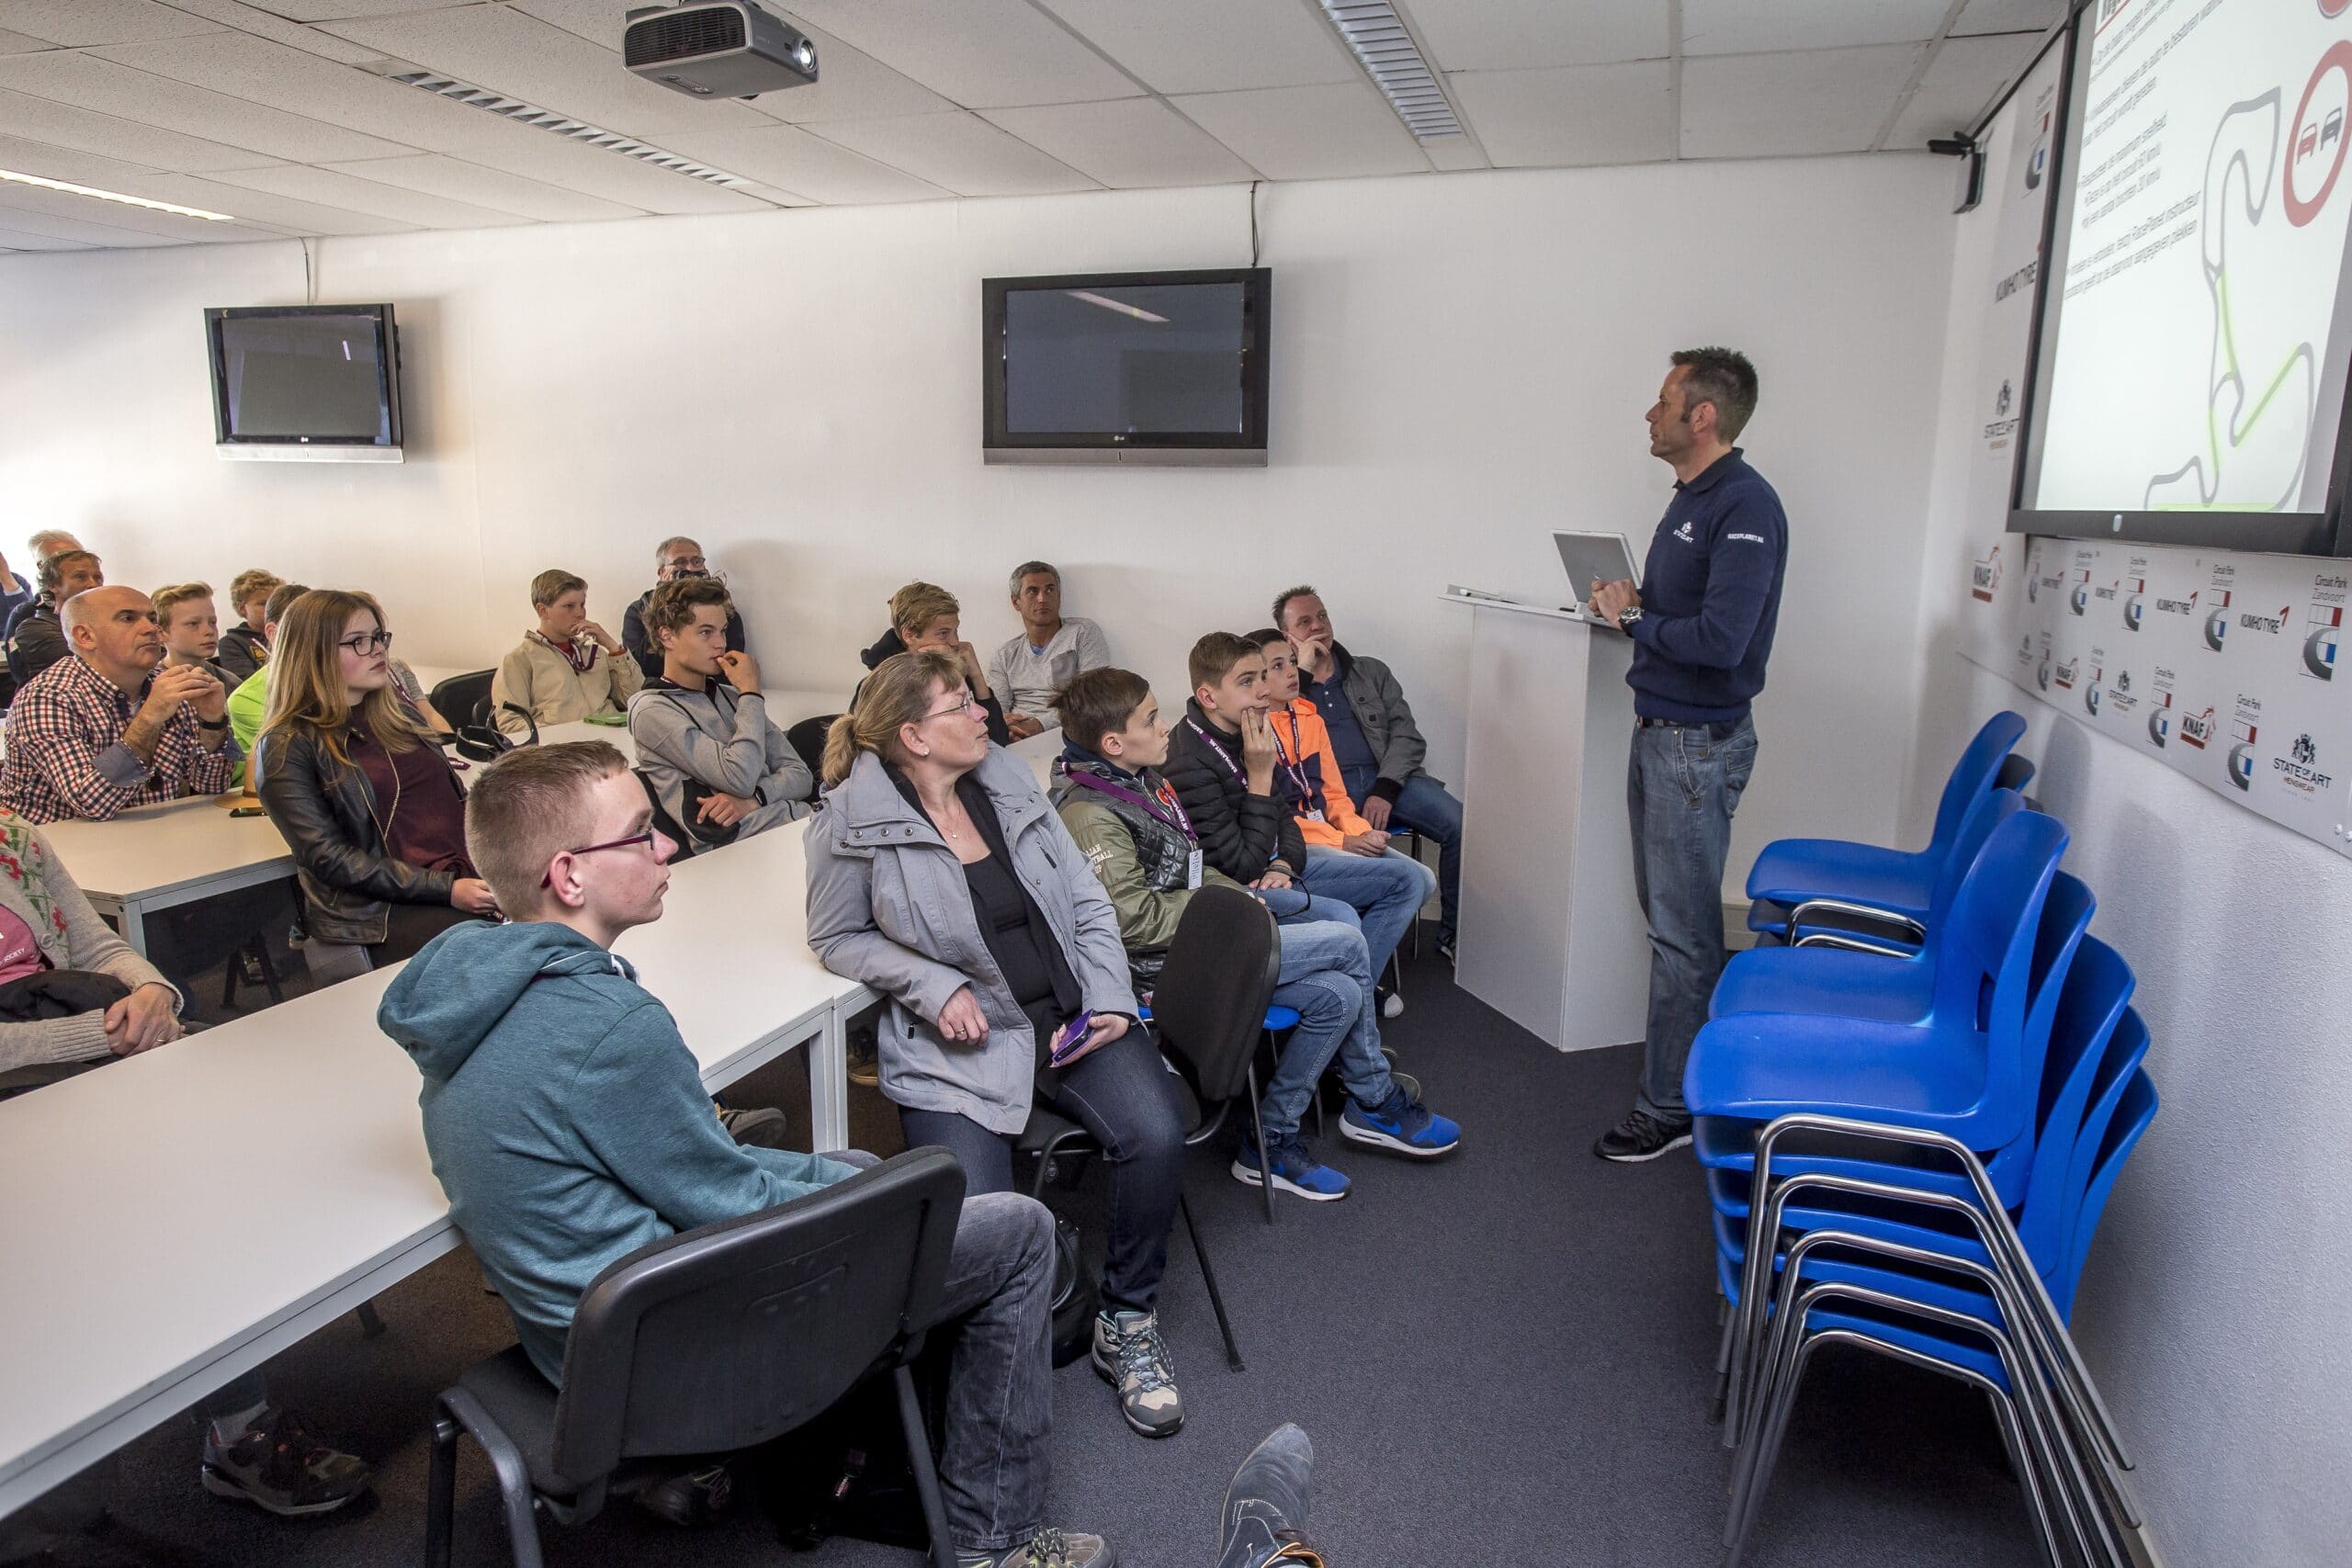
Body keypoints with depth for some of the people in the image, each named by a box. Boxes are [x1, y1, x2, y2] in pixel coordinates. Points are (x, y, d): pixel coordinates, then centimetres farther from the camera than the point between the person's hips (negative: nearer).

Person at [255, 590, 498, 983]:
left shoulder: (398, 714, 18)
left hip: (472, 879, 6)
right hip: (380, 913, -6)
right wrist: (447, 890, -18)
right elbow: (329, 859, -9)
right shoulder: (288, 747, -1)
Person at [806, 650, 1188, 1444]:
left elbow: (1088, 904, 10)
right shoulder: (853, 822, -8)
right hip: (960, 1041, -3)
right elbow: (837, 937, 3)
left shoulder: (1009, 780, 5)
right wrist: (936, 987, -11)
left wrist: (1110, 1001, -2)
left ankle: (1127, 1324, 4)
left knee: (1155, 1133, -20)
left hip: (1070, 1015, 4)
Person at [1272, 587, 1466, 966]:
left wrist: (1385, 790, -6)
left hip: (1385, 778, 4)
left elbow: (1407, 736, 12)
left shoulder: (1371, 672, 22)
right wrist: (1303, 671, -2)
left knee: (1459, 822, -22)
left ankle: (1453, 934, -6)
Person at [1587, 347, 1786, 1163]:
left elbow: (1719, 638, -27)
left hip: (1699, 745, -10)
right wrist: (1635, 602, 3)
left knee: (1682, 932, -2)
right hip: (1658, 730, 10)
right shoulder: (1690, 498, 14)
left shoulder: (1745, 506, -18)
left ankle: (1671, 1105, 8)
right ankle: (1689, 1057, 33)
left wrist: (1636, 619, -13)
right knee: (1665, 911, 18)